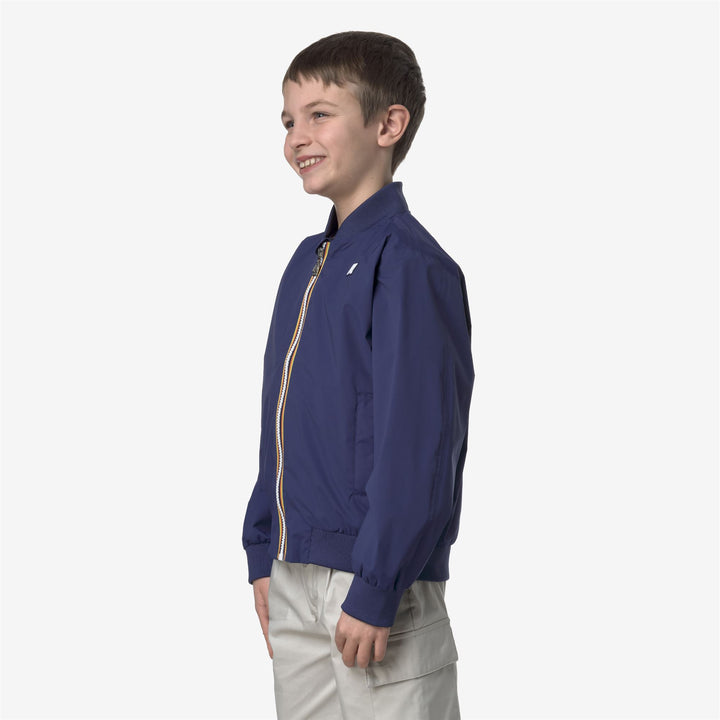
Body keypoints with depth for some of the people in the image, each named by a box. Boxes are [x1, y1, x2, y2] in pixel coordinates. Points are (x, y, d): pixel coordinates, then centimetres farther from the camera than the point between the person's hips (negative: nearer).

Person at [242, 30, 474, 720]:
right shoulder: (308, 262, 12)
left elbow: (416, 446, -20)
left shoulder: (410, 264, -16)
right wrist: (263, 554, 15)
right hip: (296, 576, 8)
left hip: (378, 582, -8)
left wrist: (376, 590, -20)